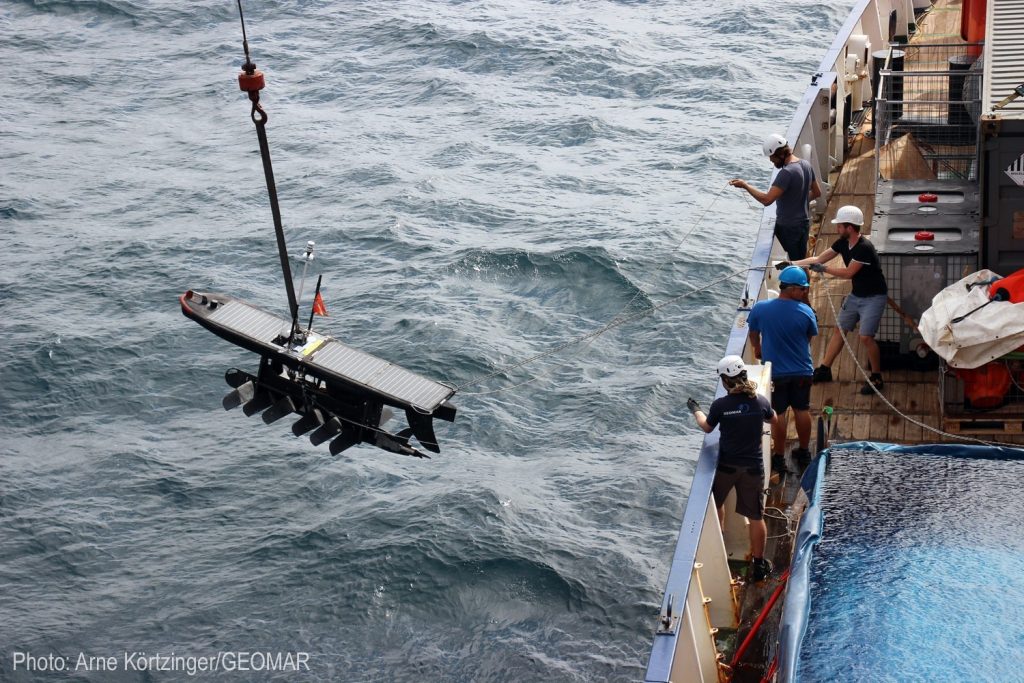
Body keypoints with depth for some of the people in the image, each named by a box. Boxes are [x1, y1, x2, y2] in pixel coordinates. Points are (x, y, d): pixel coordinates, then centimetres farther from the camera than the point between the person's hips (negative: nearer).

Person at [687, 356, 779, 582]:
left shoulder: (721, 405, -15)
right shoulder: (761, 402, -9)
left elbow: (706, 427, 4)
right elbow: (773, 419, 14)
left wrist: (696, 410, 23)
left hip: (726, 466, -1)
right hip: (753, 467, 1)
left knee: (717, 503, 27)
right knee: (756, 517, 9)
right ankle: (758, 565, 16)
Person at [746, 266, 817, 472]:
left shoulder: (760, 309, -14)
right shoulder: (805, 312, -15)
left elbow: (753, 335, 4)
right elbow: (810, 337, 3)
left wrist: (758, 349, 24)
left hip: (775, 372, -1)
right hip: (802, 370, 1)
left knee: (778, 414, 10)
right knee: (802, 410, 16)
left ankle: (779, 458, 18)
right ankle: (804, 453, 29)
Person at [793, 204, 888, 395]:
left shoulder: (865, 248, -28)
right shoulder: (843, 243, -2)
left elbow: (848, 273, -27)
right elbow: (819, 259, 3)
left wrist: (823, 269, -21)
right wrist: (792, 264, -1)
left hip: (874, 297, -8)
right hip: (856, 294, 8)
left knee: (866, 337, -14)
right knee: (840, 330, 12)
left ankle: (876, 377, 2)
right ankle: (824, 369, 22)